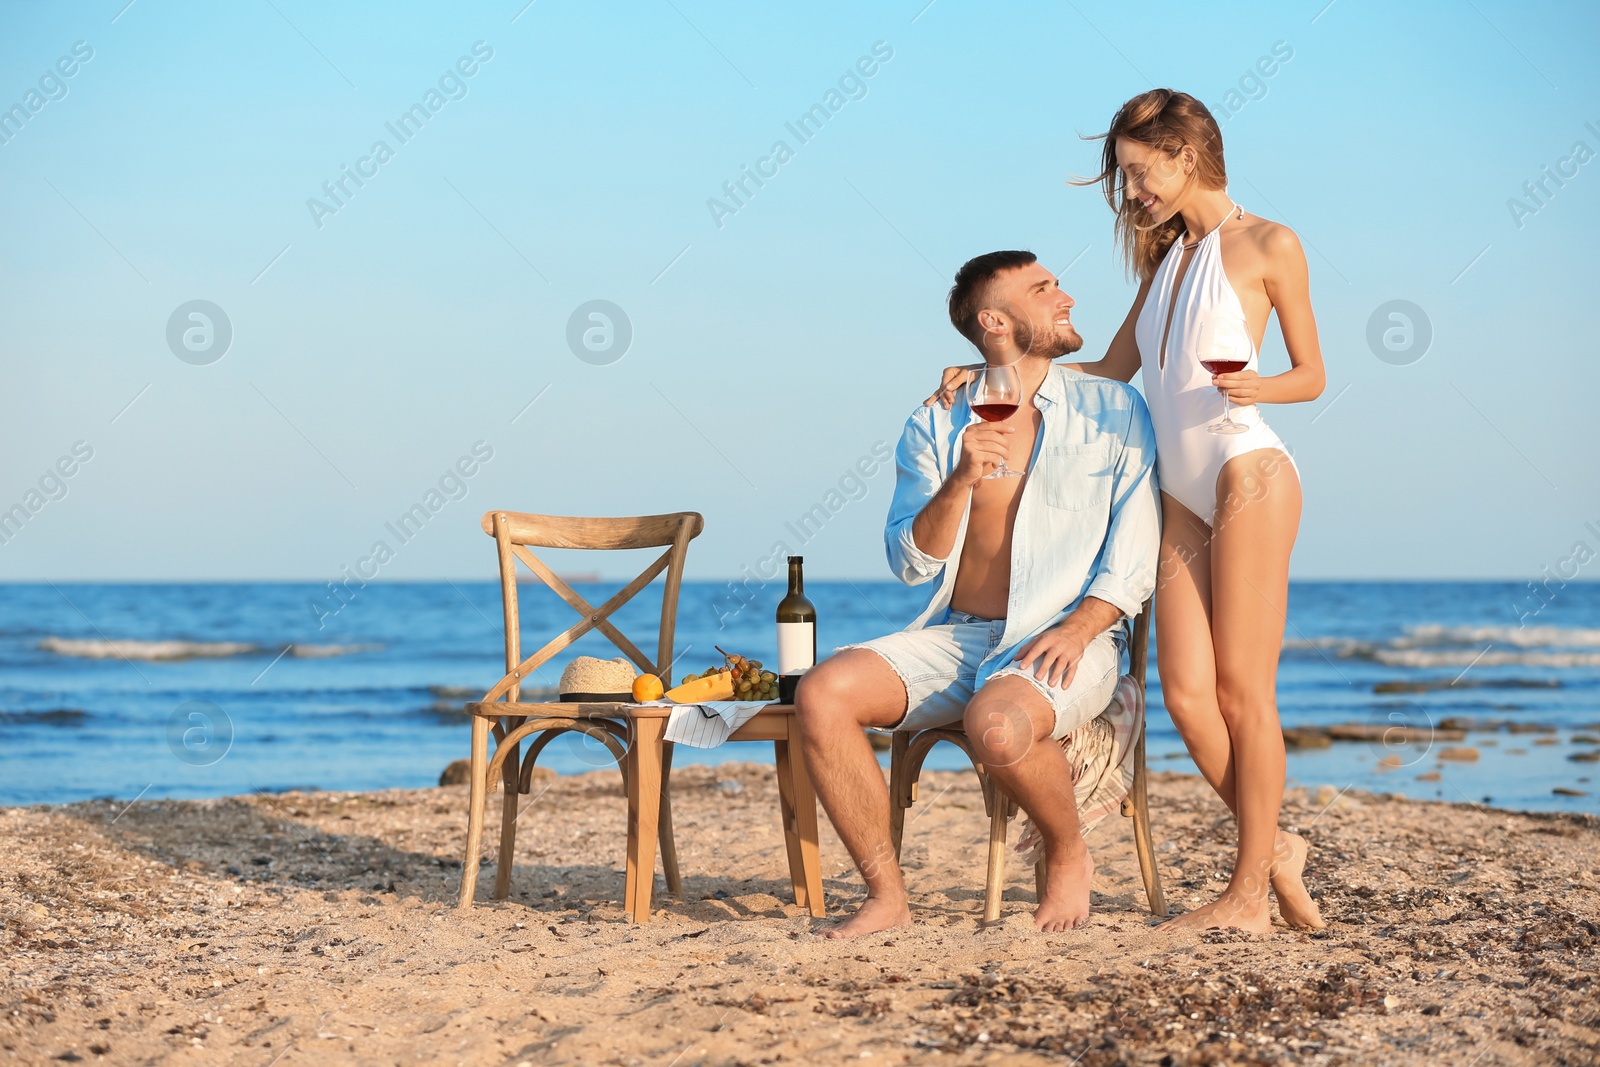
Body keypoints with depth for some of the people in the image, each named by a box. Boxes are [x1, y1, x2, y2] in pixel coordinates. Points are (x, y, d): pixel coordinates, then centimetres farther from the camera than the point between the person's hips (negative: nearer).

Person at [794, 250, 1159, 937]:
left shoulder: (1113, 412, 6)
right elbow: (910, 562, 3)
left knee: (997, 726, -37)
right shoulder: (934, 427, 10)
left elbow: (1136, 552, 2)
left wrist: (1078, 627, -15)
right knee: (822, 694, -23)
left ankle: (1068, 855, -5)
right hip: (955, 639, 3)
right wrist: (959, 482, -15)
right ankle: (886, 895, -11)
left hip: (1068, 643, -3)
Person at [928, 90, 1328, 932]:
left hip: (1248, 475, -6)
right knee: (1186, 694, -3)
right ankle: (1273, 847, 15)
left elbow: (1311, 375, 3)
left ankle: (1248, 892, 0)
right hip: (1182, 492, 6)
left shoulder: (1266, 246, 1)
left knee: (1242, 688, -6)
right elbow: (1112, 371, 22)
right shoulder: (1166, 257, 21)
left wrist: (1254, 387, -19)